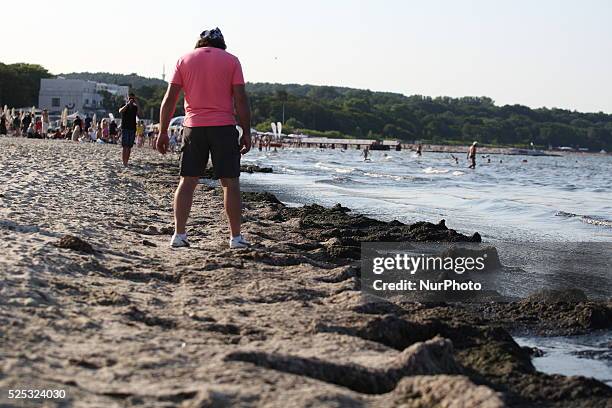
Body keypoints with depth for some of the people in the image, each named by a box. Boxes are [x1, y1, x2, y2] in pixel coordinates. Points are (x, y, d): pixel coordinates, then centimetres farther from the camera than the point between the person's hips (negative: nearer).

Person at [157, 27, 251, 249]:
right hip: (224, 127, -2)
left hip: (193, 127, 2)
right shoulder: (231, 60, 5)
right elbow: (241, 99, -3)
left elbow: (169, 99, 3)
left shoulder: (184, 60, 9)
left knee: (187, 181, 7)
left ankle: (179, 234, 3)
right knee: (230, 183, 3)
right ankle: (236, 237, 3)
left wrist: (163, 132, 6)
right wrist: (246, 133, 0)